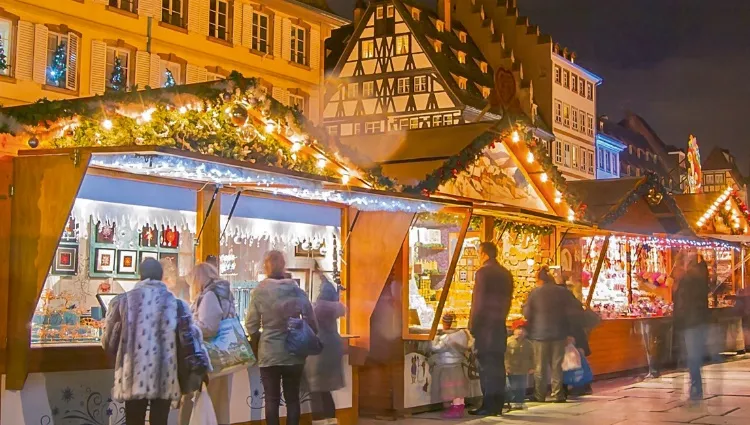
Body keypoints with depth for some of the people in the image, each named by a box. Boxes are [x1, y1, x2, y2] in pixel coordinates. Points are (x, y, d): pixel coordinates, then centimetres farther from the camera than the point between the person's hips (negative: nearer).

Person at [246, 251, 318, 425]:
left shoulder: (259, 292, -7)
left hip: (268, 354, -1)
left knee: (272, 399, 4)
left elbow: (251, 326, -5)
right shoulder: (297, 290, -2)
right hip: (294, 352, 2)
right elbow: (311, 322, 1)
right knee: (292, 398, 8)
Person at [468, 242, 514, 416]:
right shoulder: (506, 274, 11)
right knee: (498, 364, 9)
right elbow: (507, 300, 14)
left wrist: (472, 325, -8)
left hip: (485, 325, -7)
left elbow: (478, 302, -13)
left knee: (486, 365, -5)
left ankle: (488, 405, -6)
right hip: (500, 325, 7)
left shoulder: (483, 272, -11)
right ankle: (498, 405, 11)